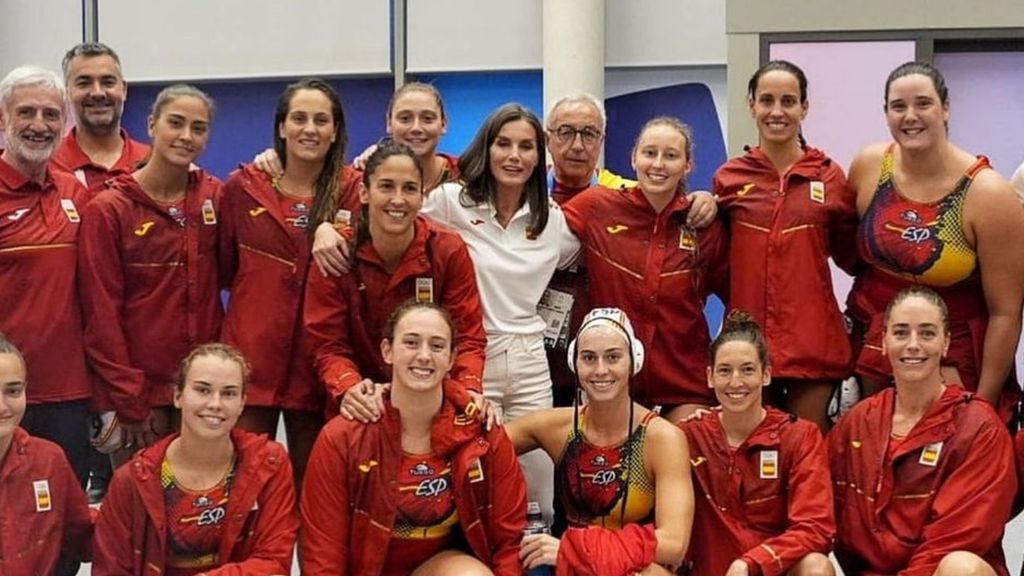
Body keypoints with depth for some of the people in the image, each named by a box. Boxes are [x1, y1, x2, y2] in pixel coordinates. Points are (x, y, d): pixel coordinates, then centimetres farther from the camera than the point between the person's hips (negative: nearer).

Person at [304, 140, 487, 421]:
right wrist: (349, 388, -27)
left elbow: (467, 337, -5)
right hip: (362, 412, 0)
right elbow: (329, 345, -7)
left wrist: (469, 391, -24)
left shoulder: (449, 251, -5)